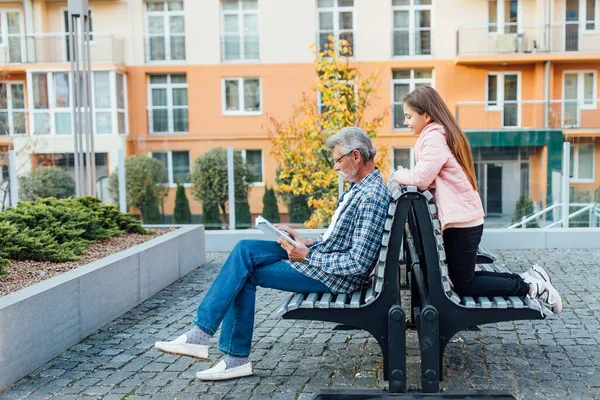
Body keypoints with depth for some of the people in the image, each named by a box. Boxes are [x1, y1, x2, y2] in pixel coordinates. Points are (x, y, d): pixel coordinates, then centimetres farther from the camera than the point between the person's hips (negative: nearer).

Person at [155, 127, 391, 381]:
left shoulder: (371, 198, -21)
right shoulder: (360, 186, 11)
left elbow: (358, 263, -25)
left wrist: (307, 256, -20)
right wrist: (308, 242, 6)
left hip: (333, 275, -10)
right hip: (321, 254, 10)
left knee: (245, 271, -10)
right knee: (245, 249, -2)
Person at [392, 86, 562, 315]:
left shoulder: (434, 137, -16)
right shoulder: (438, 134, 14)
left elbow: (421, 179, -22)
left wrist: (397, 175, -4)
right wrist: (405, 175, 0)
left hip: (461, 222, -10)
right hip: (464, 218, 10)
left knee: (464, 286, 1)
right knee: (462, 278, 17)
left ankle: (530, 287, 4)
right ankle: (527, 278, 19)